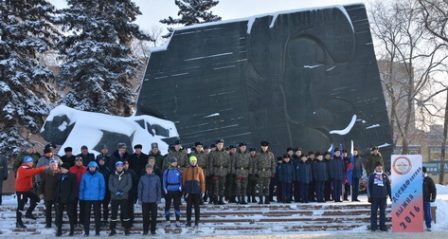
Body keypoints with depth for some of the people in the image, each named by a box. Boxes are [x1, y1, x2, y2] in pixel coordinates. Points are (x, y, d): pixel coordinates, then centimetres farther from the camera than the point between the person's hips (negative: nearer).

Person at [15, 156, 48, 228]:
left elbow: (33, 172, 3)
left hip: (26, 189, 10)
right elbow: (33, 171, -35)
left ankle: (28, 213, 20)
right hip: (21, 191, -10)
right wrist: (43, 168, -35)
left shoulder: (27, 169, 13)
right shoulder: (23, 170, -23)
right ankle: (18, 223, 3)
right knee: (20, 206, -4)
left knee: (36, 198, 11)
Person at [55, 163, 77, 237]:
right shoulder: (60, 176, 15)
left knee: (70, 214, 2)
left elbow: (74, 188, -8)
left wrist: (71, 198, -16)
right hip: (60, 199, 6)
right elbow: (57, 187, 16)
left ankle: (72, 230, 11)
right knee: (58, 215, 3)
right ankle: (59, 230, 9)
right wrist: (56, 198, 7)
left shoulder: (72, 176, -4)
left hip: (68, 199, -6)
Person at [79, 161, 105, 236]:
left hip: (97, 198, -2)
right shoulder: (85, 176, 4)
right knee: (86, 215, 4)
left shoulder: (100, 176, -2)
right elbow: (82, 187, 7)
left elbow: (102, 187, -2)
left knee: (97, 214, 4)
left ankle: (97, 231, 10)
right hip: (87, 198, 2)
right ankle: (86, 231, 9)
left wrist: (101, 197, -9)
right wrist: (81, 197, 1)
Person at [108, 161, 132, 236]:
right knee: (113, 213, 3)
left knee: (125, 213, -2)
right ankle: (113, 229, 12)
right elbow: (110, 186, 0)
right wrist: (116, 191, -17)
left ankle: (127, 229, 6)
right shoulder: (112, 175, 8)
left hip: (124, 197, -1)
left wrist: (122, 191, -17)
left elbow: (129, 185, -3)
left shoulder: (127, 175, 6)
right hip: (114, 197, 1)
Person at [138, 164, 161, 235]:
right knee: (145, 216, 5)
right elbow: (139, 189, 3)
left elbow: (159, 189, 2)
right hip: (145, 200, 0)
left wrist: (158, 199, -2)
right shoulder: (142, 178, 0)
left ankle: (153, 230, 15)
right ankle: (145, 230, 15)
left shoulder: (156, 178, -1)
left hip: (153, 200, 0)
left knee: (154, 216, 4)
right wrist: (139, 199, -1)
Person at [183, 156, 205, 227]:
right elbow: (183, 179, 6)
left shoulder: (199, 169, 5)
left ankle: (196, 222, 7)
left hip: (197, 190, 0)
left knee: (196, 206, 3)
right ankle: (188, 221, 10)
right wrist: (184, 189, -1)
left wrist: (203, 191, 0)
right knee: (189, 206, 4)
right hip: (189, 190, 0)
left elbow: (202, 180, 4)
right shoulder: (186, 169, 5)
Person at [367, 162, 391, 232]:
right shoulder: (372, 175, 3)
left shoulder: (385, 175, 10)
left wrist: (391, 195, 8)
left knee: (383, 212, 5)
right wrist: (369, 196, -4)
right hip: (374, 197, -2)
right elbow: (369, 186, 2)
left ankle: (382, 226, 12)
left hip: (383, 197, 2)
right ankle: (373, 226, 6)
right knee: (374, 212, 1)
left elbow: (388, 186, 12)